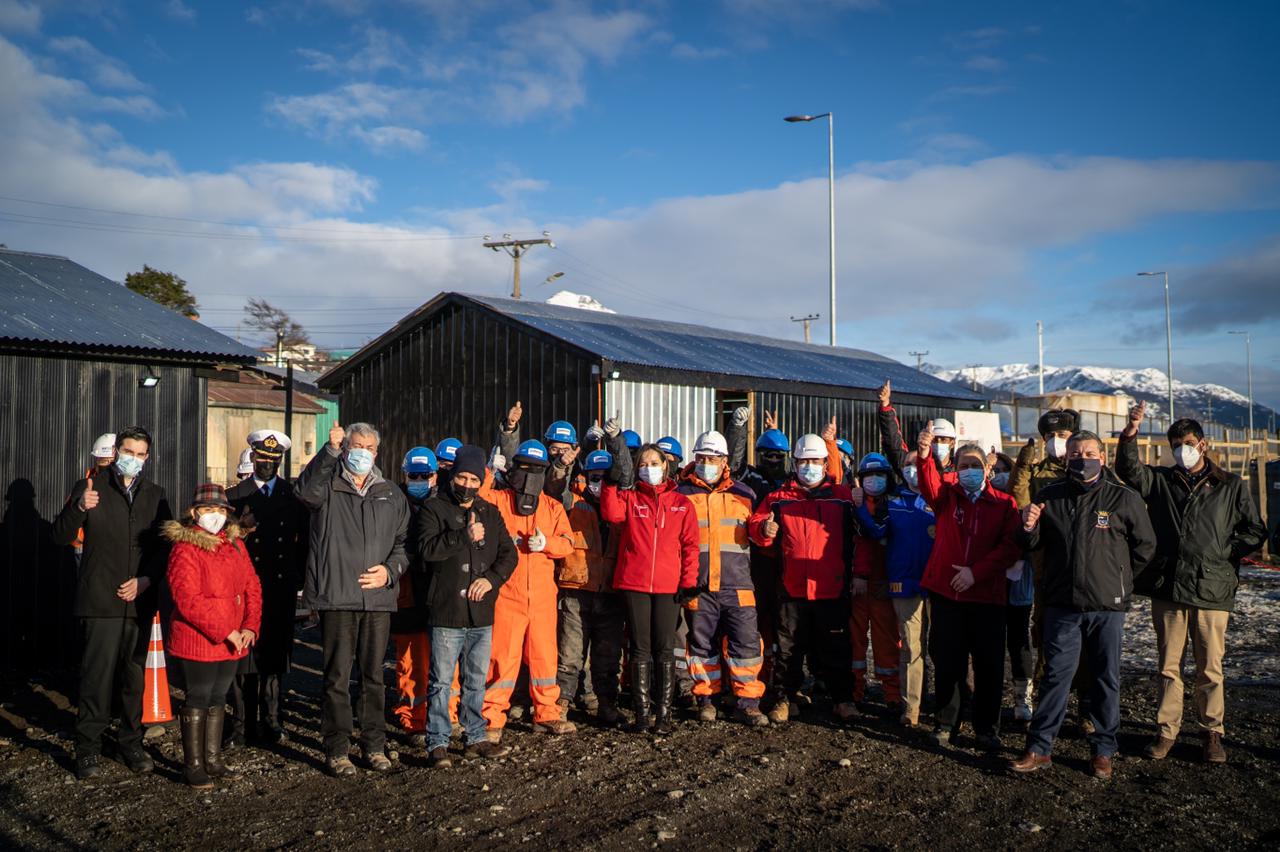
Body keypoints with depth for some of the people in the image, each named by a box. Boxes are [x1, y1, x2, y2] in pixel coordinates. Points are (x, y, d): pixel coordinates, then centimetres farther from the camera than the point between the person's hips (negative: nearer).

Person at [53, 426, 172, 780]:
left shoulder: (155, 495, 12)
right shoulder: (90, 487, 2)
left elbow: (165, 546, 12)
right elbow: (60, 536, -2)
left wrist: (145, 580, -3)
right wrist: (79, 508, -21)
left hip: (140, 600, 3)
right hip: (100, 601, -3)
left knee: (134, 677, 9)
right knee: (96, 676, -5)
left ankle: (131, 743, 20)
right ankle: (88, 749, 5)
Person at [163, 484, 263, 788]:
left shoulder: (235, 545, 10)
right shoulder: (185, 549, -12)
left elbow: (252, 587, 9)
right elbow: (189, 600, -20)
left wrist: (250, 627, -5)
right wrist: (225, 632, -20)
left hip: (232, 641, 7)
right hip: (198, 641, -7)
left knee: (218, 699, 15)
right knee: (198, 700, 2)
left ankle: (213, 760, 25)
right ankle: (193, 765, 13)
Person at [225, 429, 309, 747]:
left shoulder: (294, 496, 10)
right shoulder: (235, 495, 7)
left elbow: (305, 539, 10)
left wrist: (301, 577, 2)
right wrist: (238, 532, -17)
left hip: (282, 587, 1)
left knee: (275, 653, 4)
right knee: (243, 653, -1)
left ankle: (269, 720, 12)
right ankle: (244, 723, 7)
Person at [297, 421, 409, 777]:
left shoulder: (391, 494, 15)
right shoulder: (327, 487, 4)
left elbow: (404, 541, 16)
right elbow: (307, 488, -21)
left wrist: (390, 570, -2)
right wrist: (330, 450, -33)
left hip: (378, 598, 3)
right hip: (336, 597, -3)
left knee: (374, 676, 10)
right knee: (337, 677, 1)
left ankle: (374, 746, 20)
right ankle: (337, 750, 11)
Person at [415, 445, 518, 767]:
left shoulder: (490, 513, 14)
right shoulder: (432, 510, -2)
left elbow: (508, 553, 11)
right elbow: (427, 547, -17)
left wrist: (492, 578, -6)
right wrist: (465, 536, -24)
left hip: (481, 613, 5)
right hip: (446, 613, -5)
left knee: (476, 680, 14)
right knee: (441, 681, 0)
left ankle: (476, 738, 25)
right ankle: (438, 743, 9)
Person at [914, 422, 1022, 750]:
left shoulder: (1004, 504, 3)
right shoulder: (947, 496, 6)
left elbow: (1011, 547, -6)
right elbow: (930, 485, -17)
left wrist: (976, 571, -17)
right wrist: (925, 456, -37)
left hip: (988, 595, -1)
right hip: (945, 592, 1)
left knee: (989, 666, 5)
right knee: (947, 663, 7)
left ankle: (987, 728, 20)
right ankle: (946, 723, 21)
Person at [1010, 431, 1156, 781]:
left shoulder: (1124, 498, -2)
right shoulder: (1049, 496, 4)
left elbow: (1145, 545, 8)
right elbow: (1033, 545, 11)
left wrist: (1119, 580, 8)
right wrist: (1028, 528, -11)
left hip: (1107, 607, -1)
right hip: (1062, 605, 1)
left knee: (1106, 679, 9)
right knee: (1055, 676, 5)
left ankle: (1103, 751, 22)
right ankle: (1039, 748, 11)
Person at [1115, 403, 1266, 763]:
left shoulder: (1230, 486, 7)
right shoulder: (1160, 481, 10)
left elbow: (1255, 531, 8)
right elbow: (1129, 470, -9)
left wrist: (1222, 553, -3)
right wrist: (1129, 436, -24)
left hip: (1212, 589, -1)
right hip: (1168, 588, 1)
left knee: (1210, 668, 4)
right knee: (1169, 665, 8)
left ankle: (1212, 732, 18)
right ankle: (1167, 730, 17)